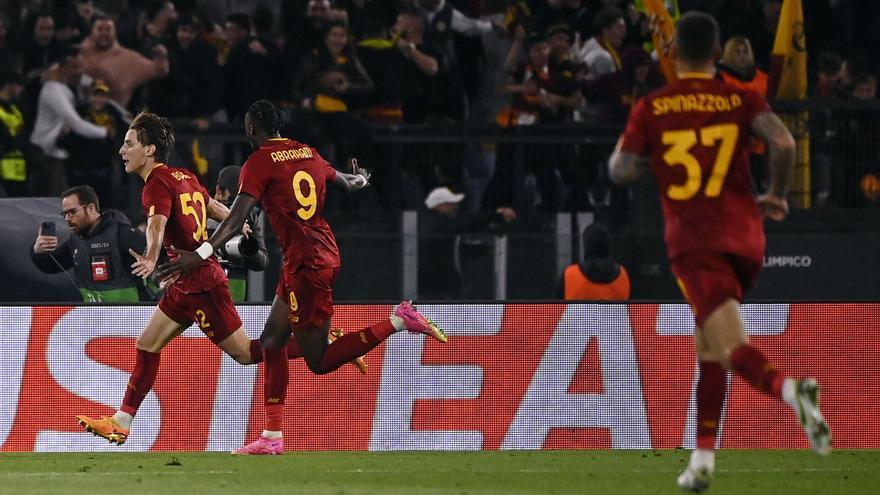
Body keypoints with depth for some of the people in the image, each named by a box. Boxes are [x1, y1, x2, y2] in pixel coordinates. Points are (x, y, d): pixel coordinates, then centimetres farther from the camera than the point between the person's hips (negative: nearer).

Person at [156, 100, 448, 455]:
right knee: (272, 340, 12)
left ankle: (398, 322, -12)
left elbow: (237, 216, -19)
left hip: (306, 264, -8)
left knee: (319, 361, -4)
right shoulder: (308, 153, 14)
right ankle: (272, 437, 8)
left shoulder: (259, 162, -7)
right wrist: (360, 179, 56)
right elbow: (347, 183, 32)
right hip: (326, 254, 9)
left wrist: (201, 253, -24)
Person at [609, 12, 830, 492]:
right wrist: (776, 196, 6)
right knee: (708, 345, 20)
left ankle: (790, 389, -47)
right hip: (744, 236, 3)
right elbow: (783, 143, -10)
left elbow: (621, 172, 3)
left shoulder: (651, 108, 2)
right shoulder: (741, 100, 5)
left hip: (693, 241, -3)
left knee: (733, 349, -15)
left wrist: (626, 146, 25)